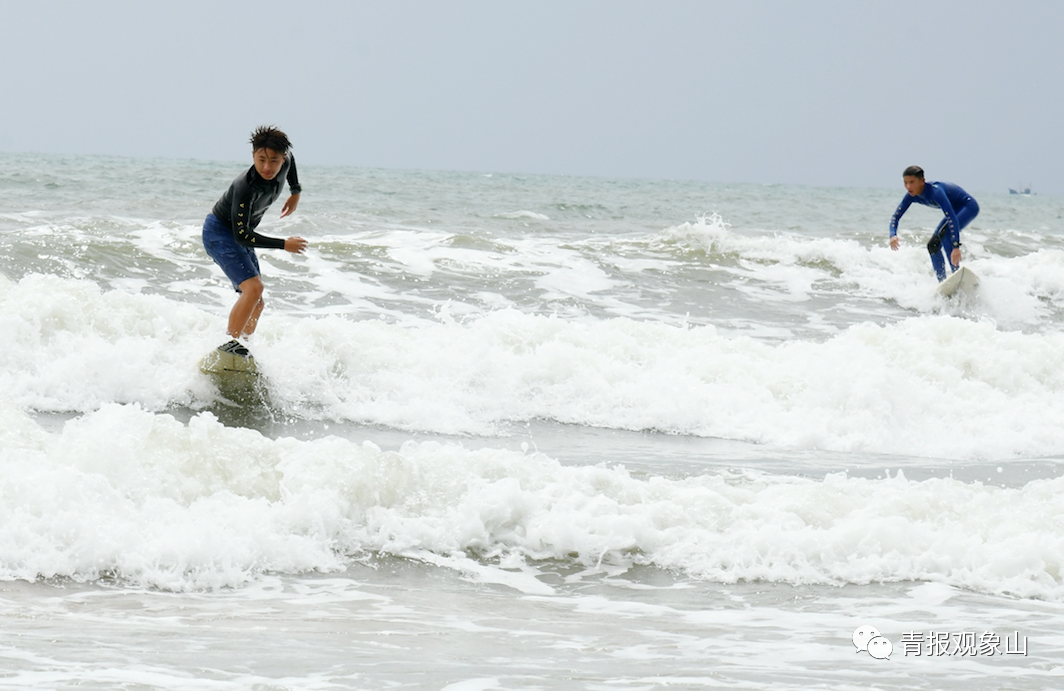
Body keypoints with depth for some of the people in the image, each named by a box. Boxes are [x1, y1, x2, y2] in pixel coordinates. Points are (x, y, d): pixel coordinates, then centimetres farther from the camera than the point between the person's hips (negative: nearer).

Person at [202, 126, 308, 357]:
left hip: (241, 236, 9)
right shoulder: (247, 186, -35)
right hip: (219, 232, -9)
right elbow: (241, 235, -33)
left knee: (257, 304, 10)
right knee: (253, 287, -28)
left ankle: (240, 348, 19)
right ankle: (230, 344, -26)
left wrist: (296, 193, 23)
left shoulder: (285, 163, -13)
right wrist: (284, 245, -29)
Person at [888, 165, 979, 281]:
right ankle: (942, 282, 13)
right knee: (933, 245, 5)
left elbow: (952, 218, -42)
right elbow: (896, 216, -7)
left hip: (969, 206, -9)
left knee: (943, 234, -30)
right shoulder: (912, 196, -12)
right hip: (956, 210, 9)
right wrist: (893, 235, -28)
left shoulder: (935, 192, -35)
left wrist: (956, 246, -49)